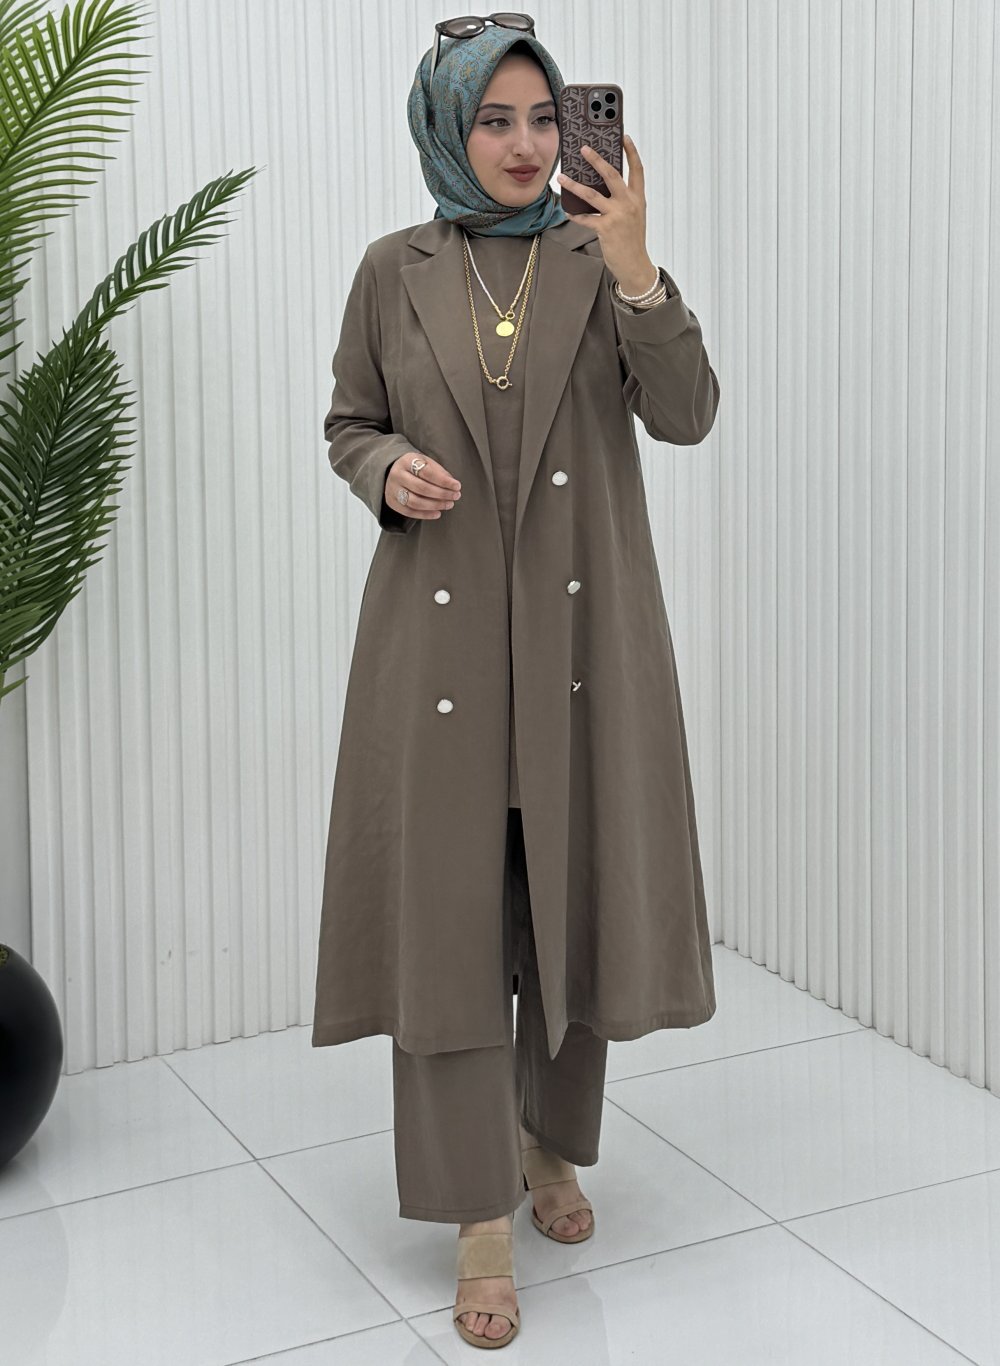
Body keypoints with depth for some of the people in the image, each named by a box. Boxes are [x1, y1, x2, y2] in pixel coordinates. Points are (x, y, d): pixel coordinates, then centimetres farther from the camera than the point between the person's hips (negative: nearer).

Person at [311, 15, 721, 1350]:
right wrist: (388, 469, -11)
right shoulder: (393, 273, 3)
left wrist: (636, 272, -22)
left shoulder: (601, 259, 2)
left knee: (574, 898, 10)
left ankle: (554, 1144, 34)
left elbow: (687, 414, -9)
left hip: (582, 634, 1)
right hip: (441, 633, 0)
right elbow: (348, 424, 12)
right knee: (448, 914, -1)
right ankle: (483, 1225, 9)